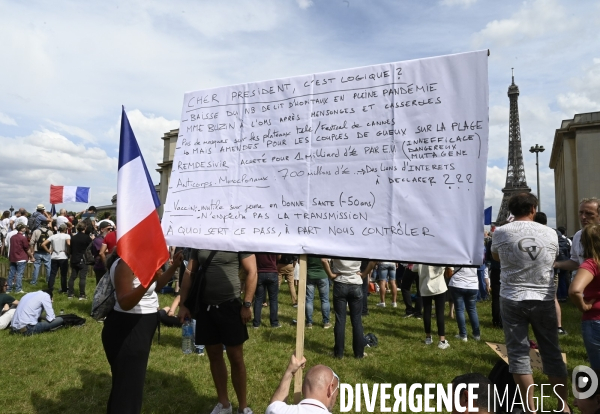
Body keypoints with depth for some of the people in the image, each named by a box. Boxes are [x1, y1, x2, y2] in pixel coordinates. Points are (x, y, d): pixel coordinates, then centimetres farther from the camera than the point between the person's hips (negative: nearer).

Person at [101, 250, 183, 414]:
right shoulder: (125, 263, -23)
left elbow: (155, 287, 13)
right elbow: (124, 303, -29)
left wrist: (174, 266, 2)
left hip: (140, 327, 10)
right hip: (127, 329, -10)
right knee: (127, 384, 4)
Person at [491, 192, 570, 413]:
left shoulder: (500, 233, -7)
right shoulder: (550, 233, -2)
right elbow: (552, 259, 17)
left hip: (512, 300, -2)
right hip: (544, 300, 2)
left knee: (518, 353, 6)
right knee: (552, 353, 14)